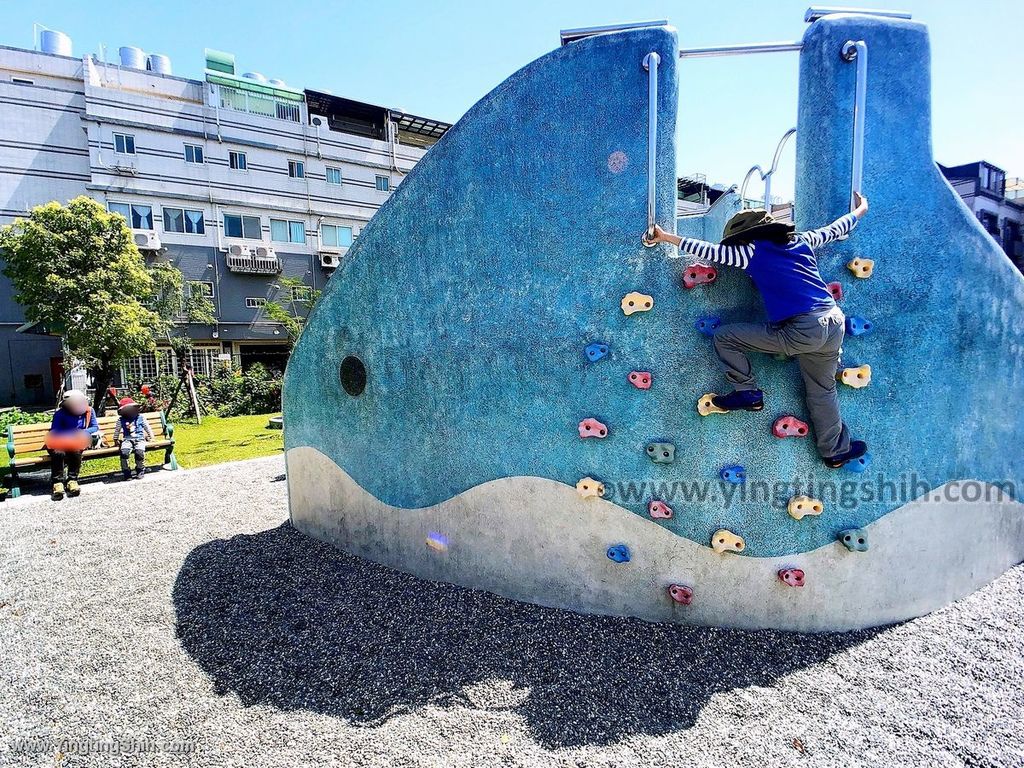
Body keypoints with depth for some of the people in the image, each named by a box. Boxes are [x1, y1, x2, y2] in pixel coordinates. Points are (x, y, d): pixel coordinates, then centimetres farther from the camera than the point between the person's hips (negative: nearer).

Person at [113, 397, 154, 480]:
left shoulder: (141, 417, 8)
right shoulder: (121, 420, 7)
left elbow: (147, 428, 18)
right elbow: (117, 431, 22)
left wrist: (151, 437, 20)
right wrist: (116, 440, 26)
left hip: (139, 439, -1)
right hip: (127, 439, 1)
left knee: (139, 451, -30)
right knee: (124, 452, -30)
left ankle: (140, 470, -7)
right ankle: (126, 471, -13)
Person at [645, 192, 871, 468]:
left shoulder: (753, 251, 0)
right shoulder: (802, 240, 18)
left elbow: (710, 251, 0)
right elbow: (835, 229, 33)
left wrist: (667, 237, 9)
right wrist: (860, 210, 54)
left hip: (799, 332, -7)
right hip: (834, 323, 7)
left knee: (724, 337, 5)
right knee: (822, 391, 24)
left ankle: (747, 393, 13)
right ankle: (836, 451, 36)